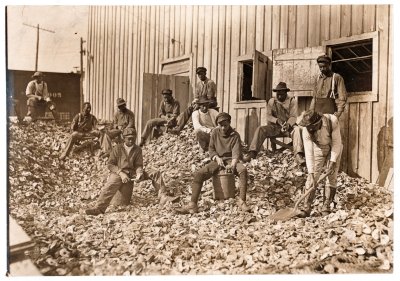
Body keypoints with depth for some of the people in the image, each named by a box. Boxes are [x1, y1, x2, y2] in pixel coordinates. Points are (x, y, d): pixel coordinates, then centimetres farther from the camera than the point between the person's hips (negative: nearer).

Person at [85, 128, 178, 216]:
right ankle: (99, 208, -46)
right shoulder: (117, 148, 1)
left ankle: (163, 197, -10)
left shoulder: (138, 150, 9)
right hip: (119, 173, -3)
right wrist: (121, 173, -21)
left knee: (156, 173, -7)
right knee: (110, 186, -38)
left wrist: (139, 174, -20)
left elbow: (138, 165, 4)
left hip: (132, 173, 4)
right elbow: (110, 164, -4)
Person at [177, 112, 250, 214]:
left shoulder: (235, 135, -2)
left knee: (243, 170, -35)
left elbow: (236, 152, -12)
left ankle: (242, 201, -30)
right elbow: (211, 149, 10)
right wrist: (217, 158, -11)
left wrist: (232, 165, -31)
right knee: (199, 174, -21)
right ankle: (192, 205, -22)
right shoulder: (215, 132, 6)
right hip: (217, 160, 2)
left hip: (230, 160, -2)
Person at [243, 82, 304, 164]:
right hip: (274, 126, 2)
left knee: (297, 129, -34)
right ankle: (252, 153, -32)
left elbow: (293, 116, -5)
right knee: (260, 129, -24)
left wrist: (288, 124, -28)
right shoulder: (272, 101, 9)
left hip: (288, 126, -1)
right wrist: (277, 120, -20)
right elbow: (268, 116, 2)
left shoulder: (292, 101, 4)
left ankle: (298, 155, -47)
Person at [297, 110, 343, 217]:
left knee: (332, 177, -4)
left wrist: (333, 161, -28)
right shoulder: (306, 130, -30)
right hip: (318, 149, 1)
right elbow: (309, 153, -29)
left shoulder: (332, 120, -33)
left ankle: (326, 206, 6)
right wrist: (311, 173, -33)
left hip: (334, 148, 0)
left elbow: (336, 142, -24)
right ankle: (307, 207, -5)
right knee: (312, 178, -8)